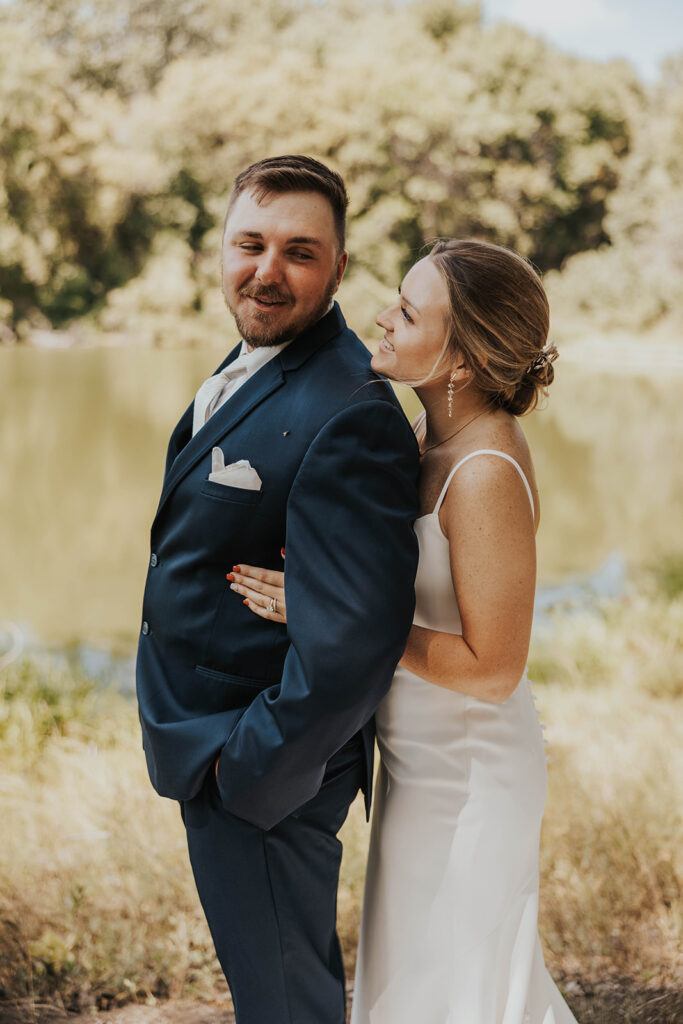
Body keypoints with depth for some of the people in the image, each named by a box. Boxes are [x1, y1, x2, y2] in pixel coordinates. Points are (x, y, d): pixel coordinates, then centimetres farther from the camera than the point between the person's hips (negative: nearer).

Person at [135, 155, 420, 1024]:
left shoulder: (347, 414, -28)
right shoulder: (246, 368, 6)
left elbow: (352, 639, -31)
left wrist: (250, 766, -20)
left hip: (266, 764, -9)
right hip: (213, 742, 9)